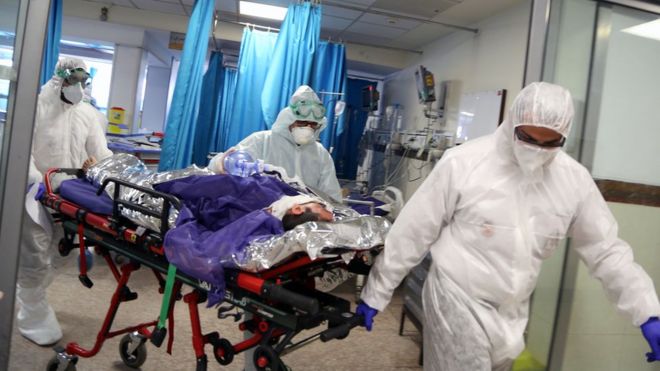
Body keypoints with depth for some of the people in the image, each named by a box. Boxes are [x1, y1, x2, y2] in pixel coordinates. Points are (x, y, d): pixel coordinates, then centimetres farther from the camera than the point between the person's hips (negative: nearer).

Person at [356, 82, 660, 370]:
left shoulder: (574, 179, -5)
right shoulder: (462, 162, -18)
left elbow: (605, 249, 5)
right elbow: (412, 233, -13)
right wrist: (376, 293, -7)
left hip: (512, 313, 5)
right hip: (457, 301, -5)